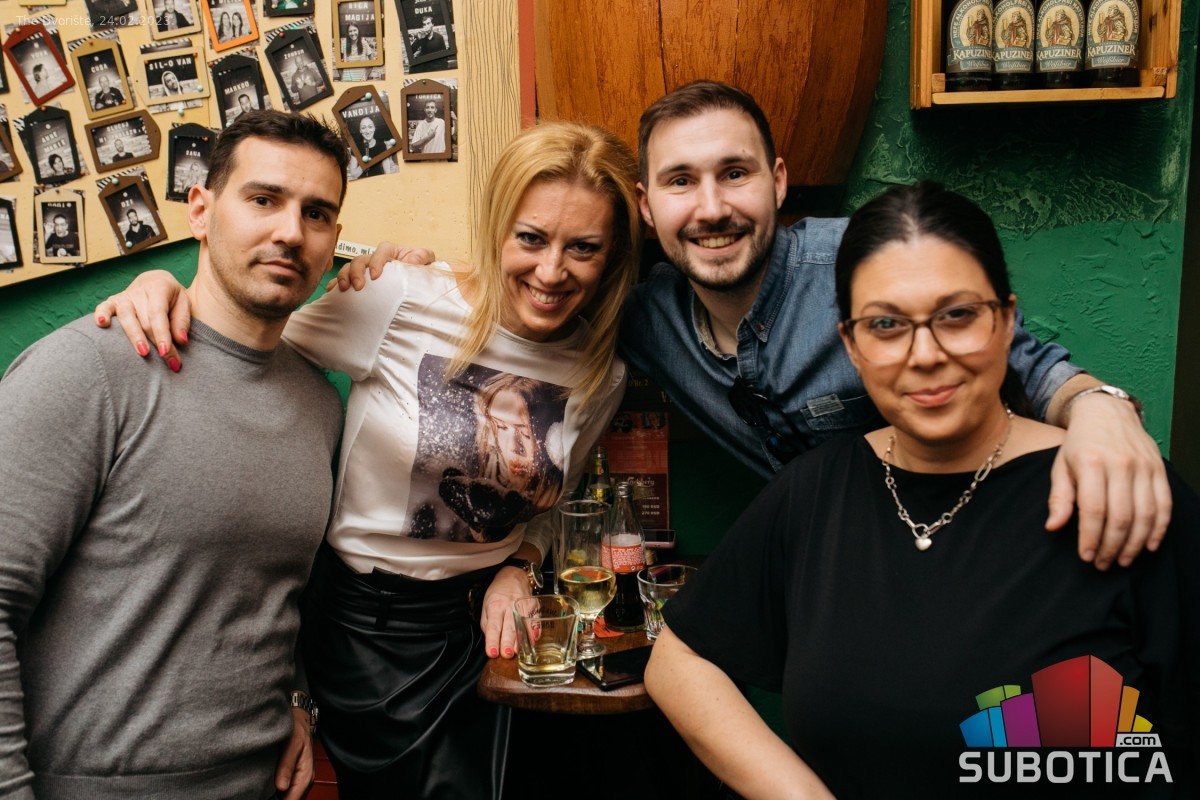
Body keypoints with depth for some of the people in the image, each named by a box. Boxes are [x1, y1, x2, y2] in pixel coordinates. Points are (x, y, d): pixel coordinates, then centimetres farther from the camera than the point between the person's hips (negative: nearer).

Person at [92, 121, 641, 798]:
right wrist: (165, 284, -25)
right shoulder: (402, 304, -18)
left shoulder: (603, 378, -4)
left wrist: (517, 568, -5)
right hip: (366, 616, -4)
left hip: (480, 620, 4)